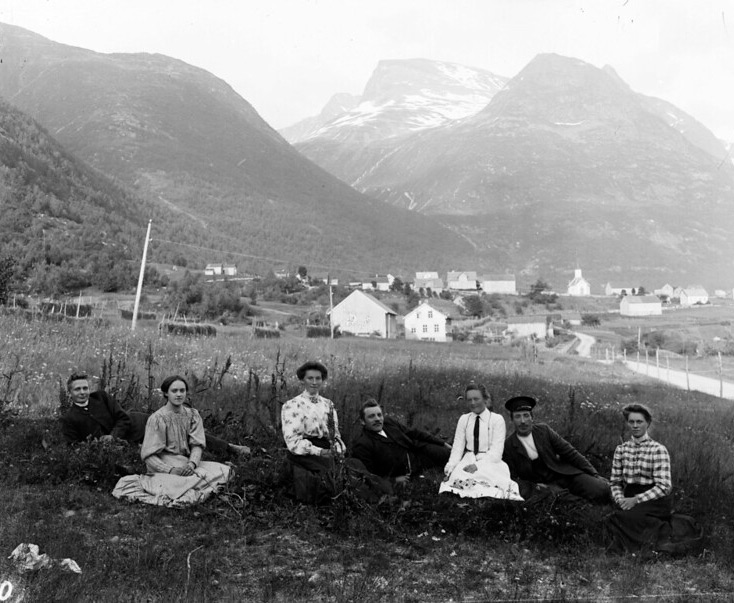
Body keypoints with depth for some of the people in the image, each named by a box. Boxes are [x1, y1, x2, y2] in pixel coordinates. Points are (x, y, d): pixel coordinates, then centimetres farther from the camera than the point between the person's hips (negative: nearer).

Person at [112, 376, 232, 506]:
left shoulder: (193, 415, 10)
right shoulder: (157, 418, -5)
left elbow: (197, 445, 0)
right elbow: (148, 456, -10)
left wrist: (191, 464, -22)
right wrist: (170, 470, -25)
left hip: (187, 463, 6)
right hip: (163, 465, -5)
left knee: (224, 471, -20)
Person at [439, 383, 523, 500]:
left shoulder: (497, 419, 1)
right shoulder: (463, 419, 14)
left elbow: (496, 452, -8)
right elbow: (457, 448, 7)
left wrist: (478, 465, -23)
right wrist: (449, 467, -12)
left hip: (489, 462, -2)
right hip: (468, 460, 2)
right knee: (458, 477, -33)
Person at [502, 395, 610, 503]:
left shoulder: (544, 430, 3)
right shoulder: (508, 446, -2)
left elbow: (570, 453, 5)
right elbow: (512, 478, 4)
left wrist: (594, 474, 1)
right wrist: (534, 487, -14)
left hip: (564, 475, 3)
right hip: (542, 486, -3)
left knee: (601, 489, -21)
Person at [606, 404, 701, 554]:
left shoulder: (658, 450, -7)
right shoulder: (621, 449, 7)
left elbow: (663, 487, -13)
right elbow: (615, 482, 9)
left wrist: (636, 500, -19)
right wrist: (620, 499, -11)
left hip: (655, 500, -5)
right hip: (630, 498, 5)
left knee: (618, 518, -28)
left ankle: (664, 534, -4)